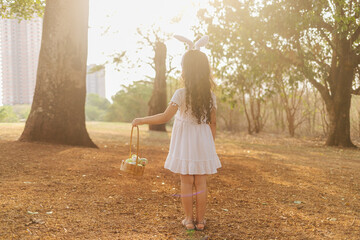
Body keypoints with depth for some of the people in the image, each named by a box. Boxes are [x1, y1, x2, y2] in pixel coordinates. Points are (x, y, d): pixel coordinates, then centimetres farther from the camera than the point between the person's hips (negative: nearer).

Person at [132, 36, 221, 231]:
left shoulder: (181, 94, -15)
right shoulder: (210, 96, -3)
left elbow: (165, 117, -17)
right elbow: (213, 123, 2)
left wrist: (141, 120, -6)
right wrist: (211, 145, 14)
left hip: (185, 141, -3)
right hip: (203, 141, 3)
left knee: (186, 181, 8)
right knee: (200, 182, 10)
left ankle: (188, 219, 15)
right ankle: (200, 219, 16)